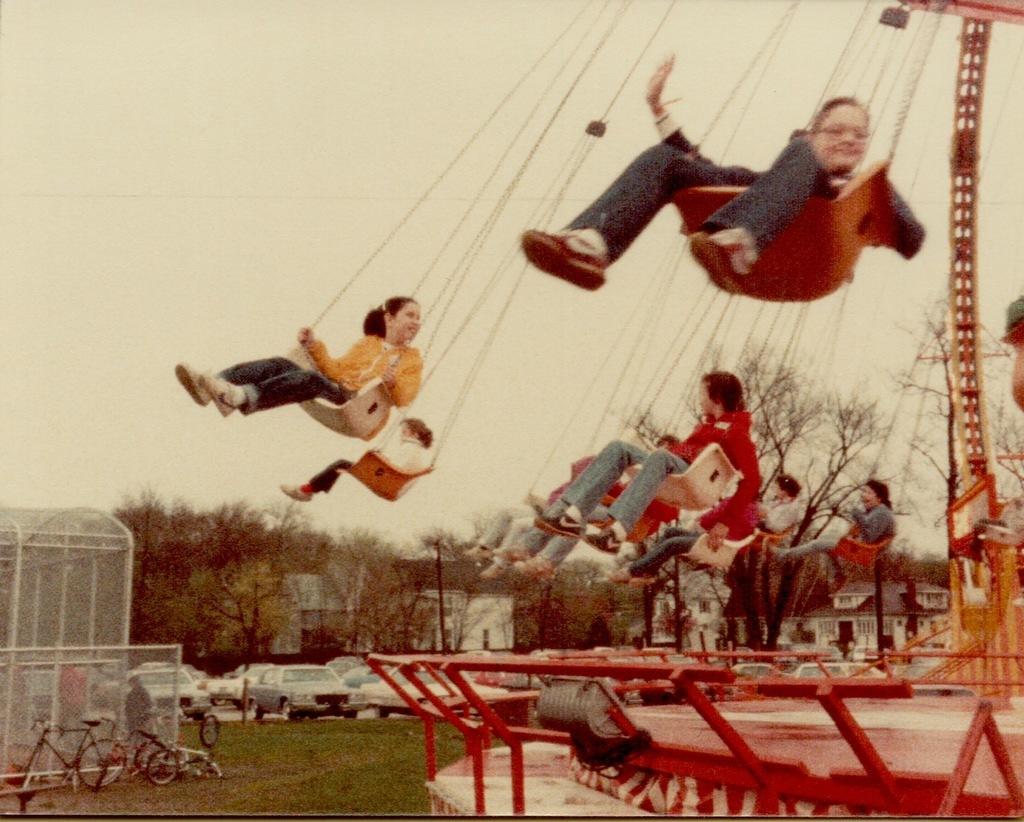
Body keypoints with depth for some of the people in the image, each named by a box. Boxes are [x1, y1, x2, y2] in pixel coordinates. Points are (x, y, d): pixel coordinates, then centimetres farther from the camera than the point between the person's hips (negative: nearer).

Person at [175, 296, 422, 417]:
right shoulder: (368, 343, 31)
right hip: (335, 390, 6)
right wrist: (314, 346, 10)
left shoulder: (413, 358, 19)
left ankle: (242, 397, -63)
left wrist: (393, 383, -17)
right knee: (280, 364, -20)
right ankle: (213, 386, -43)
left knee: (312, 379, -36)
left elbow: (404, 399, 5)